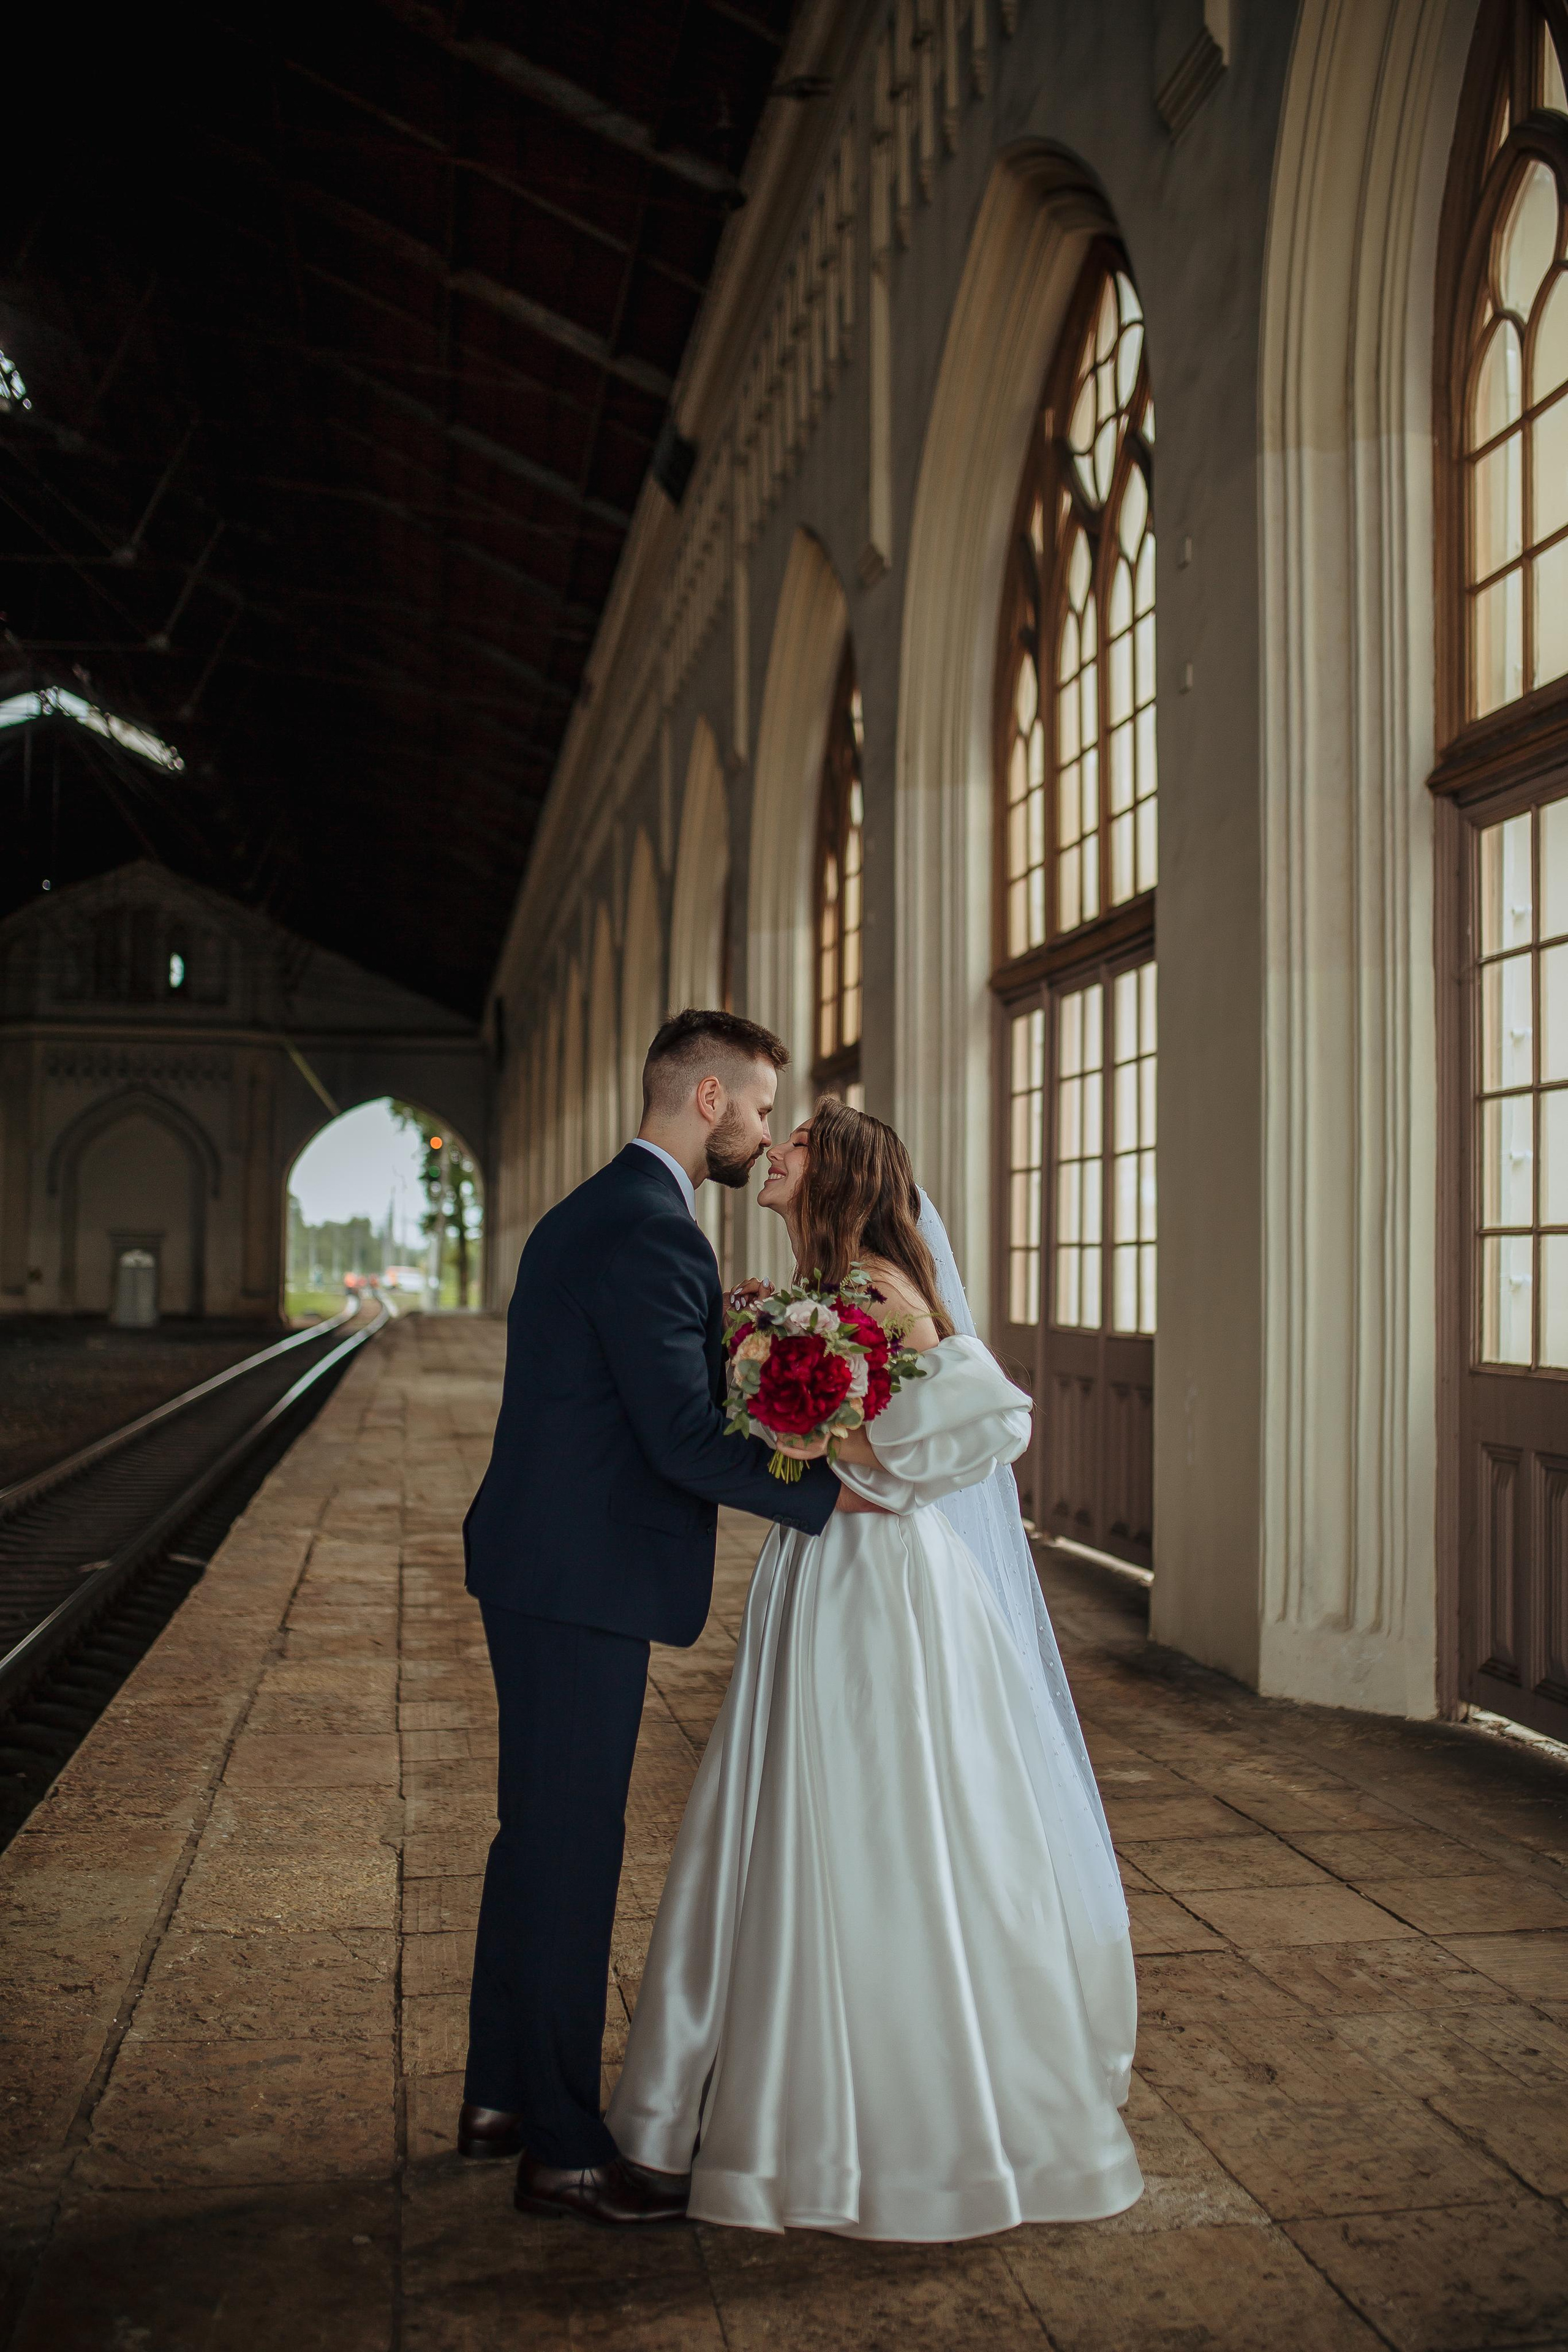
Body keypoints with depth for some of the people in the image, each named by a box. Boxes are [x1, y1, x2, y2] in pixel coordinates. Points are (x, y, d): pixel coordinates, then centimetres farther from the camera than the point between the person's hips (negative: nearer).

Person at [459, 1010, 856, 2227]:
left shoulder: (592, 1211, 14)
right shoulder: (649, 1232, -19)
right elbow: (685, 1439, -23)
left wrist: (730, 1362, 9)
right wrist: (831, 1493, -15)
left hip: (544, 1566, 11)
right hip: (583, 1579, -11)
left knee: (541, 1832, 19)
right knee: (574, 1849, -1)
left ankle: (503, 2093, 33)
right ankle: (563, 2148, 12)